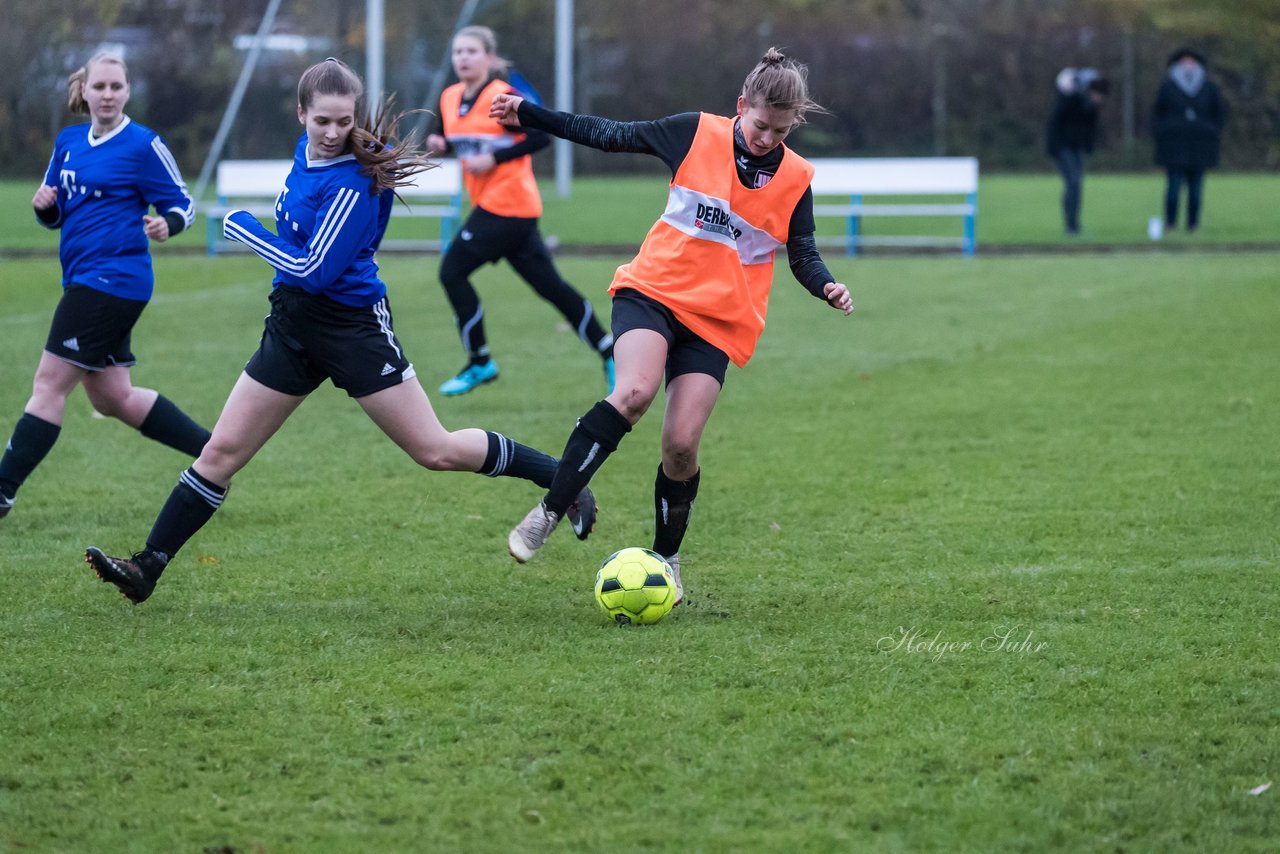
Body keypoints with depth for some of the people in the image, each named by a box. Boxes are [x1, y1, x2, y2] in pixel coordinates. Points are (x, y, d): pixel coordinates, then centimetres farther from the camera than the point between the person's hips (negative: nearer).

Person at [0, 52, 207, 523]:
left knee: (49, 384, -9)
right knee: (112, 397, 14)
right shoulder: (68, 142, 13)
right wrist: (44, 205, -3)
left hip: (112, 280, -9)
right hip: (85, 281, 9)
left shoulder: (143, 144, -8)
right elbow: (56, 215, 20)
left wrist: (166, 224, -27)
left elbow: (183, 205, -5)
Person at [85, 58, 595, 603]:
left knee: (435, 451, -6)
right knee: (221, 452, 4)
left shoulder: (352, 182, -21)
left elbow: (315, 270, -23)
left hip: (352, 327, -7)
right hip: (293, 327, 7)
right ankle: (147, 568, 6)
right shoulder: (308, 148, 3)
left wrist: (243, 228, -13)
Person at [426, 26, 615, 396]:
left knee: (452, 271, -8)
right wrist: (437, 144, -1)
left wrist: (494, 159, -21)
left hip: (508, 205, -8)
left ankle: (479, 363, 2)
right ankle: (607, 350, 16)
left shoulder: (502, 97, -13)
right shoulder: (449, 99, 9)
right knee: (549, 285, 9)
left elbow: (540, 137, -15)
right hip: (489, 204, 8)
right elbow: (450, 140, 22)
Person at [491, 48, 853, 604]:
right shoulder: (697, 134, -3)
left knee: (680, 445, -9)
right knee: (634, 392, -29)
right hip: (654, 290, -1)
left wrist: (826, 288, -13)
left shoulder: (795, 180, 0)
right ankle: (549, 513, -22)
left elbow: (803, 256, 10)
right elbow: (612, 136, 5)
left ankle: (666, 558, 16)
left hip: (717, 322, 1)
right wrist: (529, 115, 5)